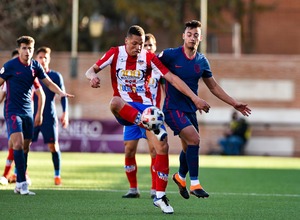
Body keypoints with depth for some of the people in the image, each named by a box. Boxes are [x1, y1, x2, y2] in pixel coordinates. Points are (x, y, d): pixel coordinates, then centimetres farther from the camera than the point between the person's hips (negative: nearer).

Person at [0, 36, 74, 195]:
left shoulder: (35, 66, 6)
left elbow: (48, 83, 11)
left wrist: (61, 92, -5)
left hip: (27, 111, 6)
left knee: (25, 147, 5)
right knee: (18, 143, -19)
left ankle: (19, 184, 12)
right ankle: (22, 183, -21)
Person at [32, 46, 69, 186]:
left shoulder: (56, 76, 2)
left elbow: (63, 95, 3)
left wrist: (65, 113, -7)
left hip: (49, 117, -1)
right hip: (32, 115, 1)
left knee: (53, 146, -3)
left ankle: (57, 175, 9)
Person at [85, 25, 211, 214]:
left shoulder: (149, 57, 0)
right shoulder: (115, 53, 0)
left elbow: (172, 78, -3)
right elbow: (91, 71, 2)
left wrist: (195, 98, -9)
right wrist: (93, 76, -25)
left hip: (145, 107, 2)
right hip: (125, 109, -2)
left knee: (163, 146, -14)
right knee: (115, 102, -40)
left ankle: (160, 196, -3)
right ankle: (151, 127, -49)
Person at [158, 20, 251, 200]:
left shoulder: (202, 62, 5)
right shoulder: (170, 55, -11)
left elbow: (214, 87, 16)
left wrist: (234, 103, 13)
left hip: (190, 109, 6)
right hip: (173, 108, -6)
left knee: (189, 146, 13)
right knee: (194, 139, -23)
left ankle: (181, 177, 42)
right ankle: (194, 184, -15)